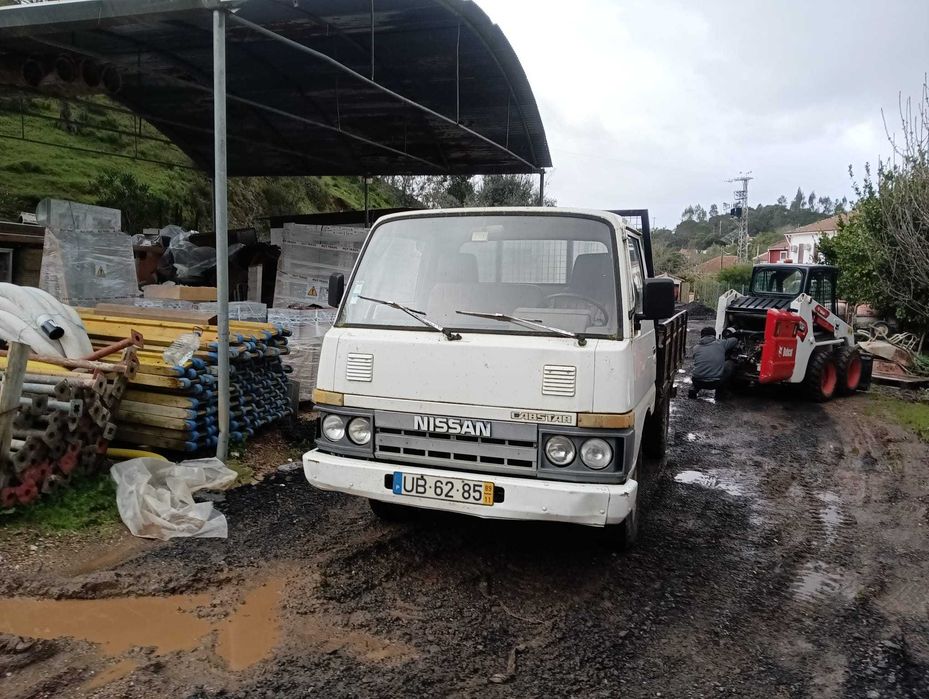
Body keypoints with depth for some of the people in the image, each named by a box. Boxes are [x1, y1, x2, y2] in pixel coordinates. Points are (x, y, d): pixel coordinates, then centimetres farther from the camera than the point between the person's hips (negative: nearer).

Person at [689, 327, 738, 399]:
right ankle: (719, 392, 22)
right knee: (730, 364, 23)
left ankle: (693, 389, 13)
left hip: (697, 382, 3)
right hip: (716, 383, -3)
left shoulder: (696, 348, 10)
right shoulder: (721, 344, 7)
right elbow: (735, 340, 25)